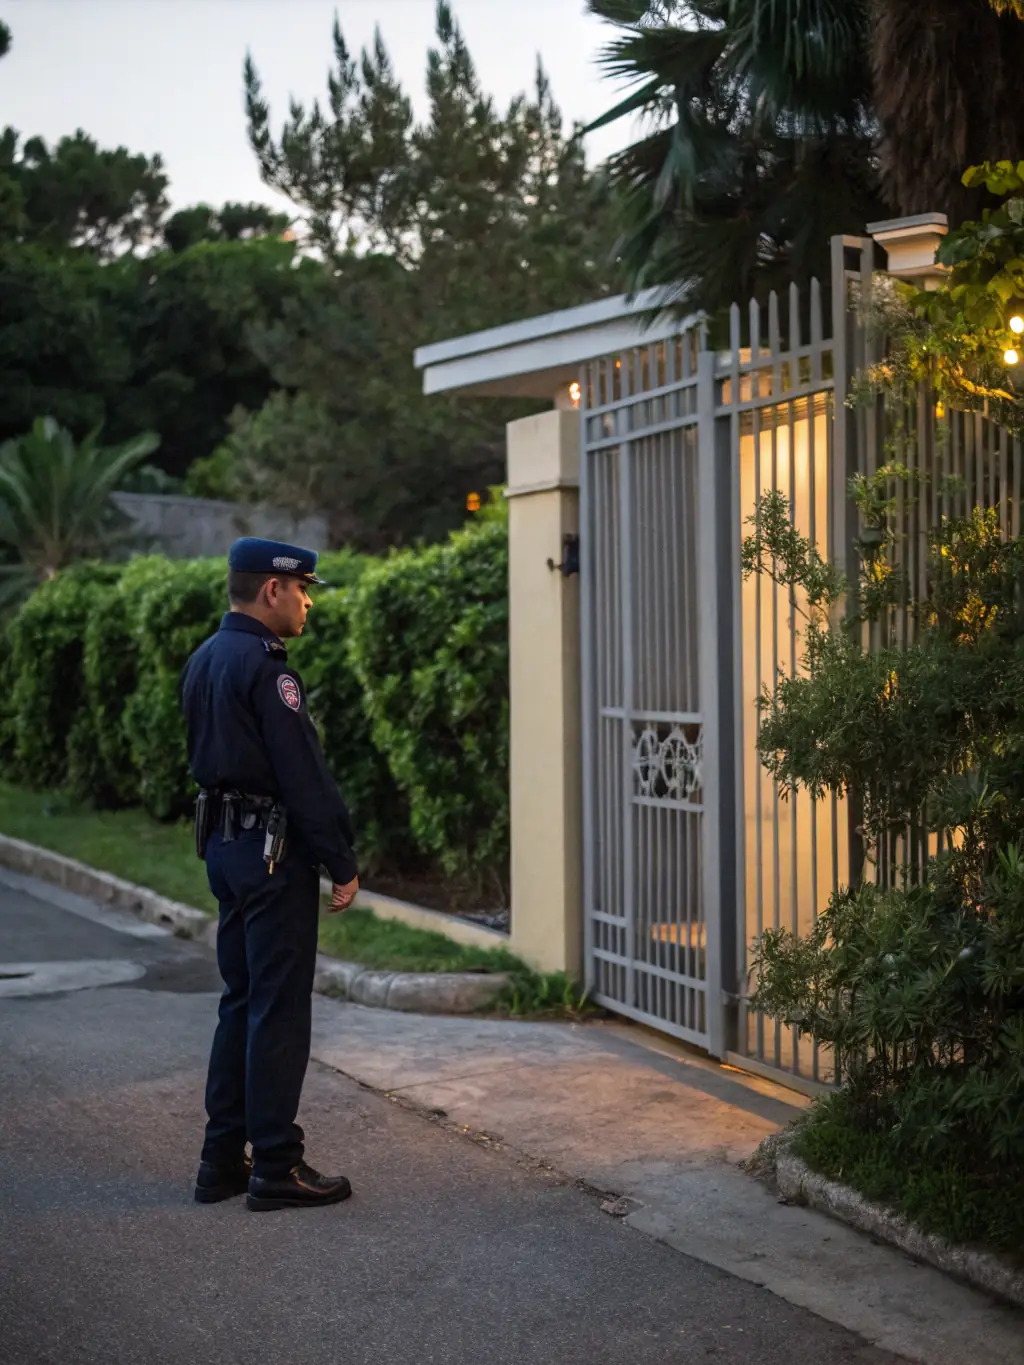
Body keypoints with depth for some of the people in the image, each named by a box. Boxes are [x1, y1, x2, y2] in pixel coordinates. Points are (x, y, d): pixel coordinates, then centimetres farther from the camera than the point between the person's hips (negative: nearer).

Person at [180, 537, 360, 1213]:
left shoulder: (204, 661, 12)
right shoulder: (265, 667, -17)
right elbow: (305, 775, -19)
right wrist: (343, 864, -14)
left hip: (225, 844, 10)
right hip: (274, 850, -10)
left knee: (242, 1002, 15)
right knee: (279, 1010, -4)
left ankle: (223, 1159, 19)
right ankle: (277, 1167, 2)